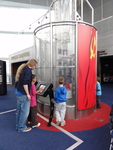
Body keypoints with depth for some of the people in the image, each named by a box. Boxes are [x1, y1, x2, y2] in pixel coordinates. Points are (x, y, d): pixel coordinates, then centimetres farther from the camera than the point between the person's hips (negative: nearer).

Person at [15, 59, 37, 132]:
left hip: (18, 93, 10)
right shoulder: (28, 70, -14)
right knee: (24, 111, 3)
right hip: (23, 94, -10)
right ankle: (21, 128, 16)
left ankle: (18, 126, 31)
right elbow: (25, 83, -23)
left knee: (19, 110, 18)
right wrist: (27, 94, -17)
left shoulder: (22, 68, 15)